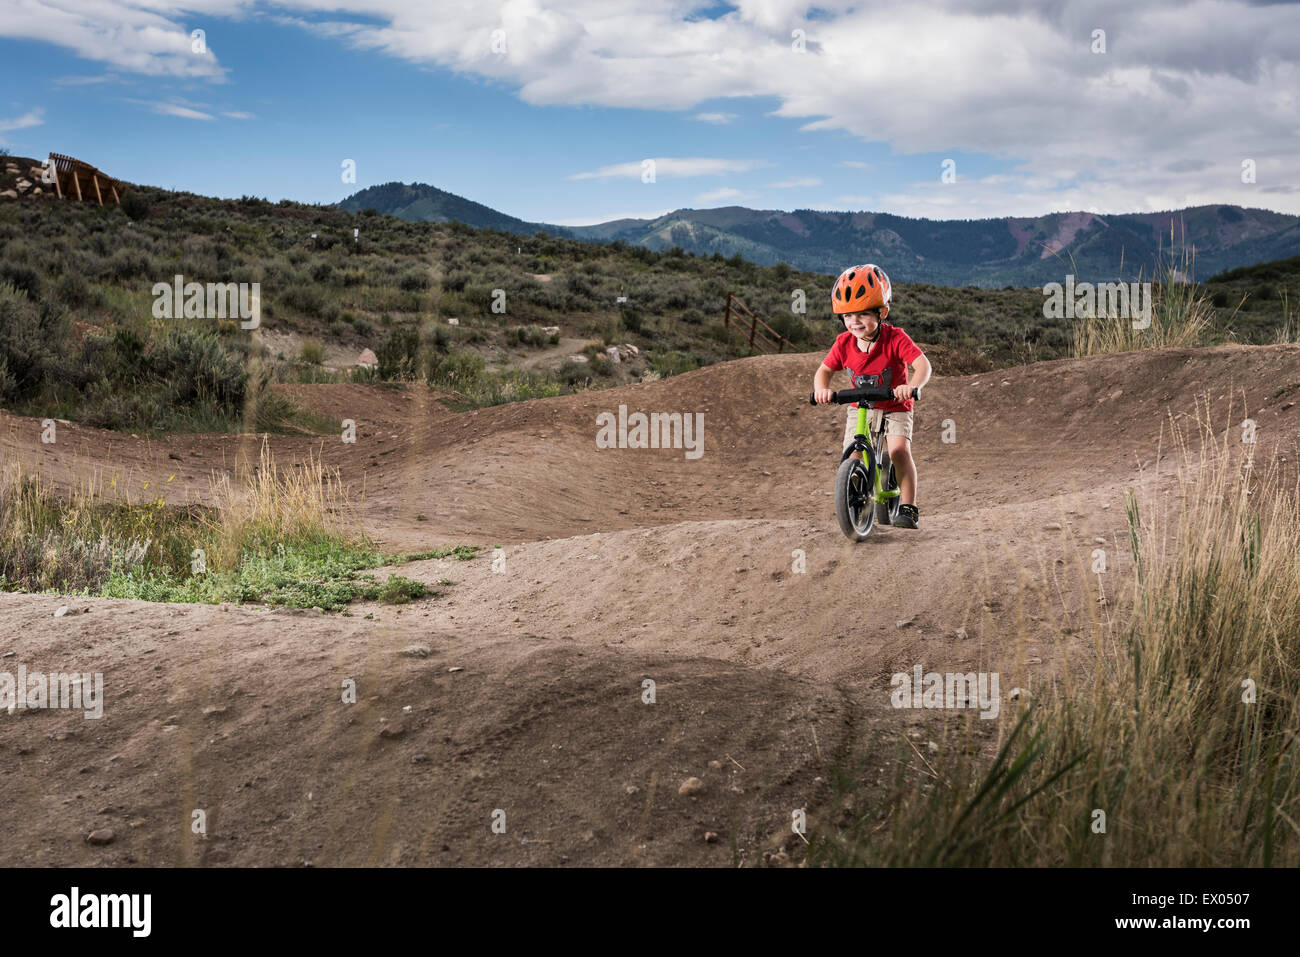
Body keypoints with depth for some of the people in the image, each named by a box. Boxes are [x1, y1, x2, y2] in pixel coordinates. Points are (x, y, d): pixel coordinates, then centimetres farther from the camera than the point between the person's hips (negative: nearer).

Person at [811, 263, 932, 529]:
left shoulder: (895, 339, -23)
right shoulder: (844, 343, -11)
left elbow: (923, 364, -33)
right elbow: (825, 369, -5)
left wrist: (912, 386, -54)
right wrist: (821, 388, -28)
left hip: (895, 407, -3)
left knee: (899, 450, -24)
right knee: (852, 456, -11)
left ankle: (908, 507, -12)